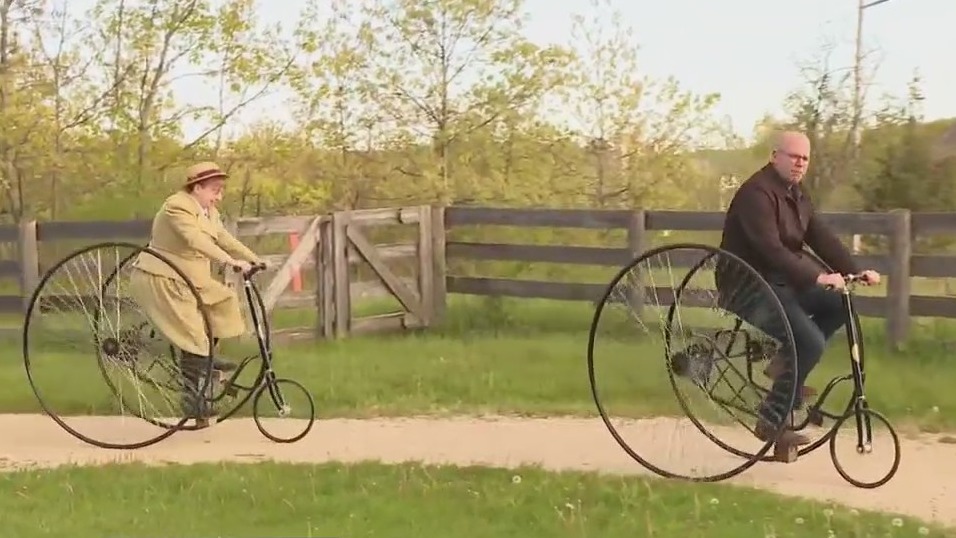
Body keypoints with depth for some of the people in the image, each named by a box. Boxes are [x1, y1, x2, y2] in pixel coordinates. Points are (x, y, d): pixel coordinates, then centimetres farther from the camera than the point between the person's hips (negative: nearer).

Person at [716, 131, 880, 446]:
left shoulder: (796, 194, 12)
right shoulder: (757, 193, -19)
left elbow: (821, 237, 6)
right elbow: (770, 249, -30)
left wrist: (855, 271, -6)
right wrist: (816, 277, -37)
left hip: (780, 282, 9)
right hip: (748, 288, -9)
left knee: (840, 304, -3)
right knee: (811, 342, -21)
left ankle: (785, 364, 6)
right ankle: (771, 419, -9)